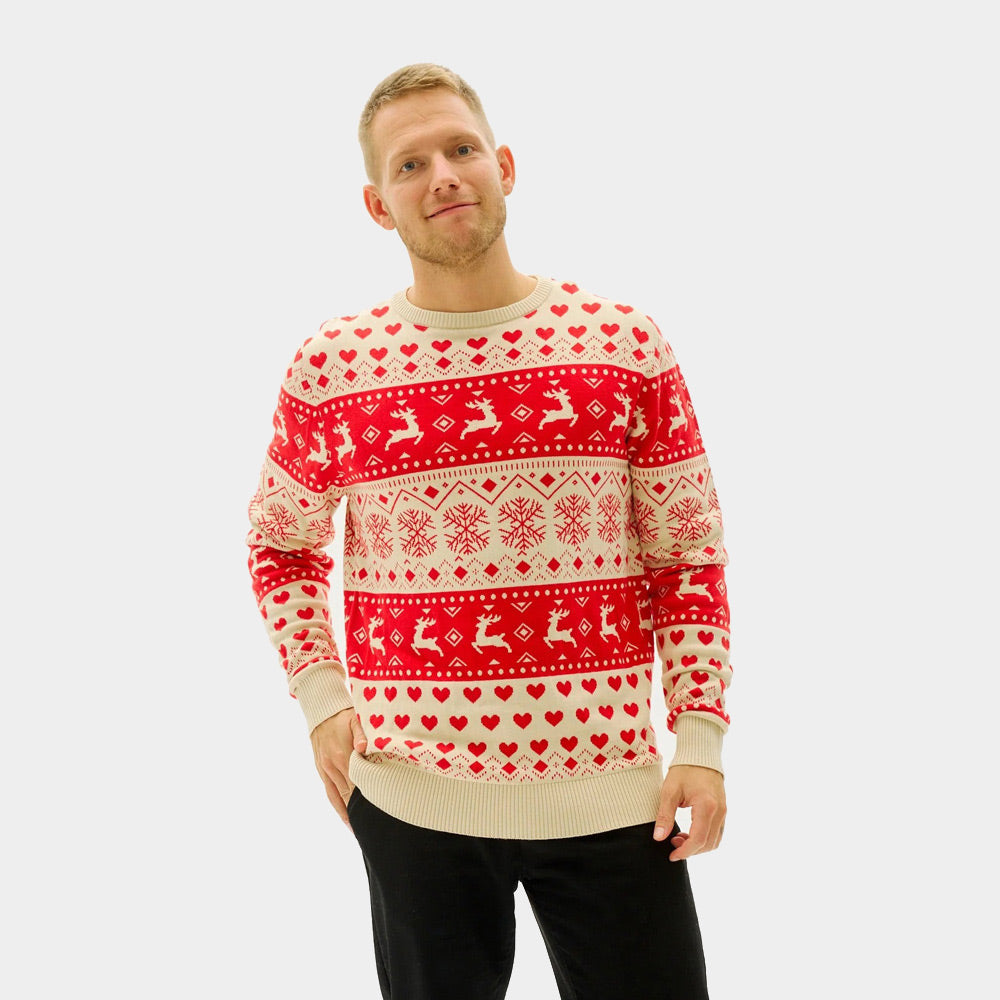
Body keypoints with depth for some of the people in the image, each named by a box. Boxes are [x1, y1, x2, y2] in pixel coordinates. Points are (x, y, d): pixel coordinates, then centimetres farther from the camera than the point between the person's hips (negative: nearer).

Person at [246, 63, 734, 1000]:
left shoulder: (627, 343, 0)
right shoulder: (329, 367, 0)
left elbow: (688, 552, 5)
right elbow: (280, 543, 15)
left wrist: (701, 736, -2)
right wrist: (319, 695, 3)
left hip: (611, 786, 0)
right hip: (411, 793, 0)